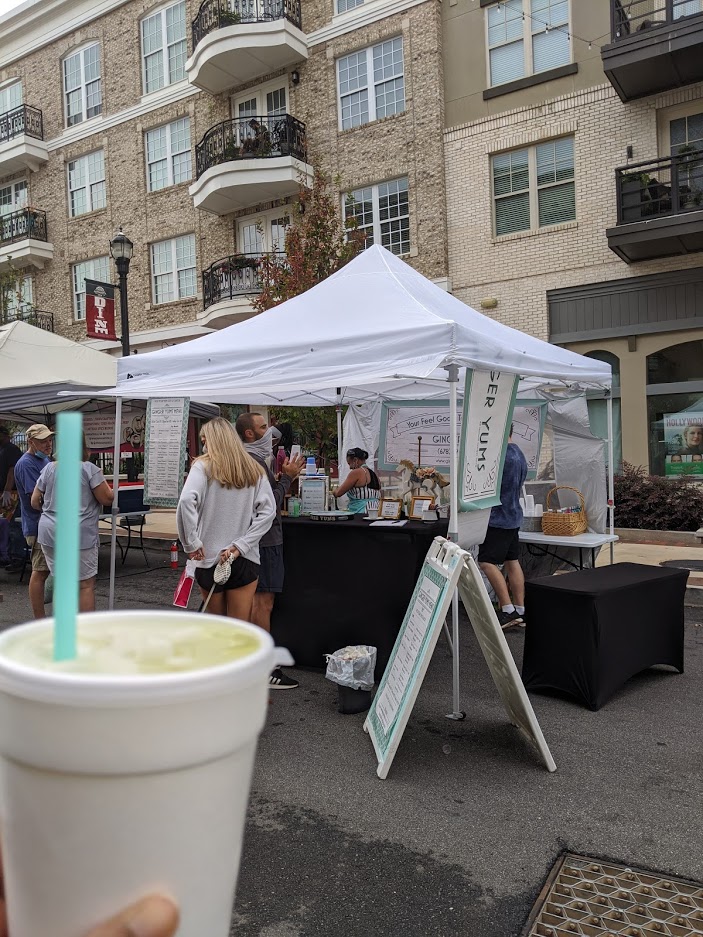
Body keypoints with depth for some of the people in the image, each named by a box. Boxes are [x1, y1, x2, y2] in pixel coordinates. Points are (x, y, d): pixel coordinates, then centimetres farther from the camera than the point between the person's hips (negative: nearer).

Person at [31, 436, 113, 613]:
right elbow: (107, 499, -8)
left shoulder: (49, 468, 5)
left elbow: (35, 502, 9)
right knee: (86, 585, 3)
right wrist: (104, 484, 11)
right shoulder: (89, 469, -8)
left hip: (50, 533, 5)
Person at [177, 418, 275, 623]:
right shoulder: (254, 469, 6)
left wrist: (191, 543, -13)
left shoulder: (203, 466, -5)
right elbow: (268, 510, -3)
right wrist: (241, 546, -6)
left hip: (209, 557, -1)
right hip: (245, 559, 2)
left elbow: (186, 501, -21)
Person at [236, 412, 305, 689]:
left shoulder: (248, 458, 15)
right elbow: (271, 502, -22)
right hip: (265, 539, -11)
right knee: (264, 603, -6)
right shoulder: (254, 460, -18)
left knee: (256, 601, 17)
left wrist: (282, 476, 7)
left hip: (256, 538, 11)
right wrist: (287, 477, -12)